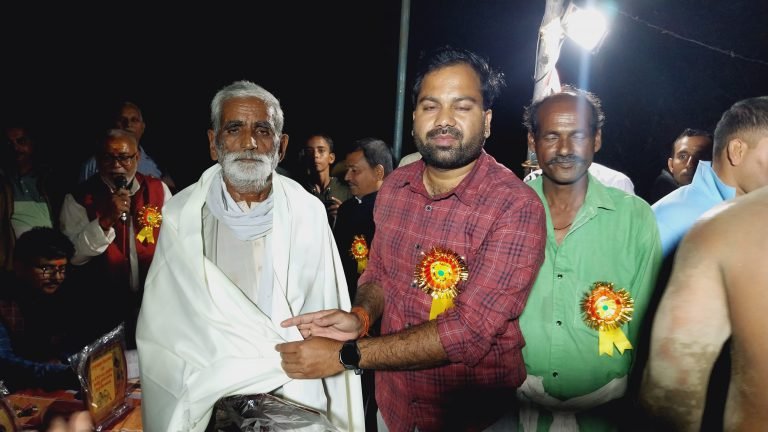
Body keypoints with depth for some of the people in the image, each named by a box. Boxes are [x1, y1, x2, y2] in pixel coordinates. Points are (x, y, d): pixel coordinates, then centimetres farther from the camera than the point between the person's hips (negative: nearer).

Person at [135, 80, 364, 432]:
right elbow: (169, 323, -8)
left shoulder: (307, 212, -6)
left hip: (293, 393, 1)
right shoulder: (182, 215, -8)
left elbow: (323, 311, -4)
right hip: (208, 394, 0)